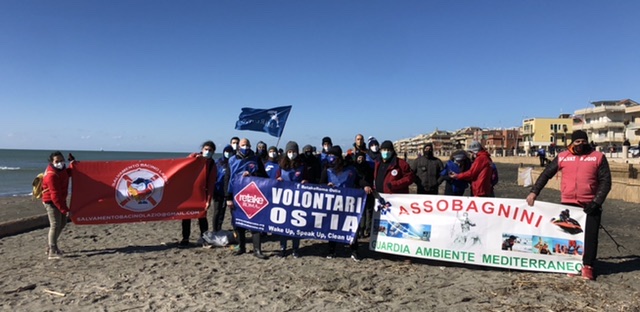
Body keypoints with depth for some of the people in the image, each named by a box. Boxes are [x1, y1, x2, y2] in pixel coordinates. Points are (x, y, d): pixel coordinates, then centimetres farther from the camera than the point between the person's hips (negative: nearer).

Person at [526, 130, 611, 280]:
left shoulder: (598, 157, 1)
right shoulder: (562, 157, 5)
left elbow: (605, 181, -1)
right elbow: (546, 174, 8)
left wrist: (597, 202, -10)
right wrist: (534, 192, 1)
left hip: (590, 205, -1)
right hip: (568, 204, 1)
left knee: (590, 236, 1)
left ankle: (587, 266, 11)